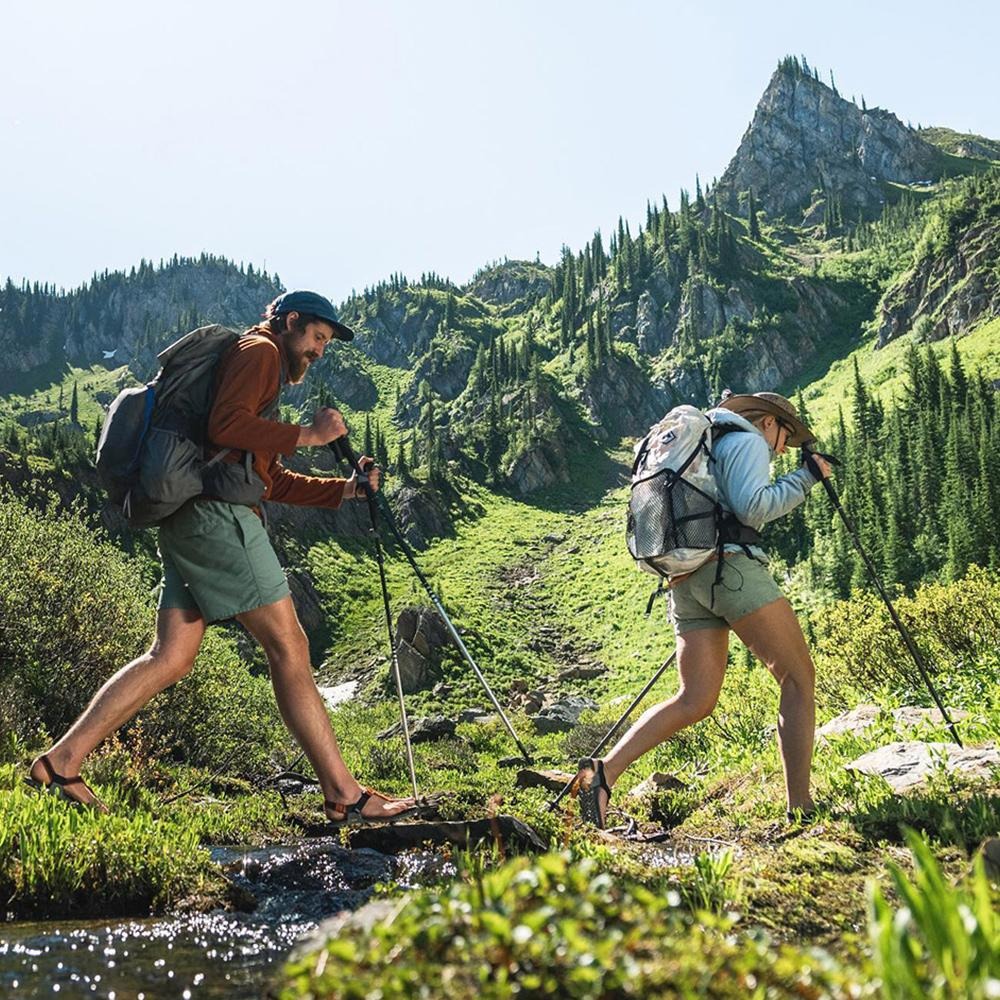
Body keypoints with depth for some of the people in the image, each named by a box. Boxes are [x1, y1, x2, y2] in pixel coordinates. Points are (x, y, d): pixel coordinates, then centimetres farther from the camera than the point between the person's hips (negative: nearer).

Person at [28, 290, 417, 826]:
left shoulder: (266, 380, 32)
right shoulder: (258, 350, 2)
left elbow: (271, 479, 28)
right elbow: (225, 425, -16)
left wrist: (345, 489, 19)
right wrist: (306, 434, -10)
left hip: (190, 521, 10)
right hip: (218, 515, -10)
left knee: (169, 657, 5)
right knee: (289, 648, -10)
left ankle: (60, 760, 4)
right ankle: (344, 796, -7)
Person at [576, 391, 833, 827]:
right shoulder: (747, 441, 5)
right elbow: (752, 508, -11)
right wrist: (806, 476, -1)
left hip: (685, 581, 8)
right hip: (730, 566, -8)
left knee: (695, 701, 2)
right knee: (798, 677, -4)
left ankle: (605, 770, -13)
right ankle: (800, 807, -12)